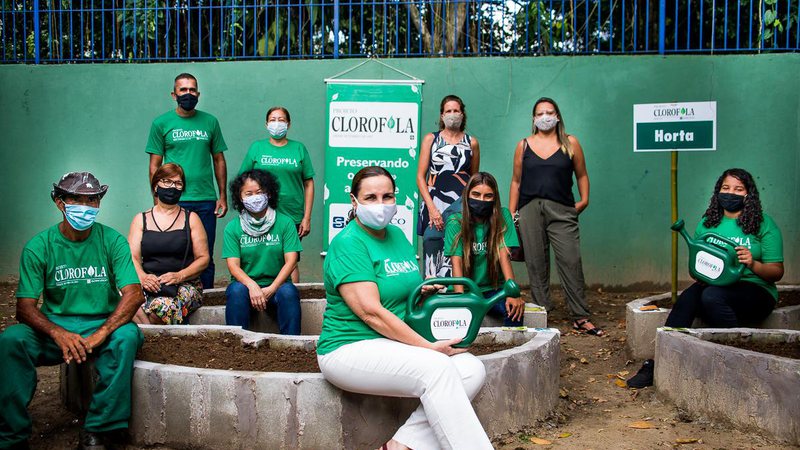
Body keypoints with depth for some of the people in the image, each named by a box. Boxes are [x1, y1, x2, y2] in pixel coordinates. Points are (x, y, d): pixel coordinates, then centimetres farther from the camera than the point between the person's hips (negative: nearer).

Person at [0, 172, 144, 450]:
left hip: (103, 325, -1)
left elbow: (134, 294, -12)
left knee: (127, 336, -33)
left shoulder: (112, 241, -3)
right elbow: (25, 307, -7)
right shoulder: (38, 247, -2)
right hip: (54, 326, 1)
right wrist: (58, 333, -28)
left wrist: (102, 333, -28)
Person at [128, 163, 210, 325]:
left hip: (185, 285, -1)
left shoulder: (191, 219, 12)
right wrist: (142, 277, -18)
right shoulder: (141, 219, 16)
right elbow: (133, 257, 5)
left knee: (161, 306, -34)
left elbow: (203, 258, 5)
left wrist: (179, 276, -13)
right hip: (149, 284, 1)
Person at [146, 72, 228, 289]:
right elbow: (155, 165, 3)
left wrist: (222, 196, 6)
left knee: (205, 258, 7)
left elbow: (219, 160, 11)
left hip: (206, 200, 2)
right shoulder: (161, 123, 3)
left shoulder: (210, 122, 8)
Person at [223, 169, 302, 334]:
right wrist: (252, 286, -24)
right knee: (237, 290, -31)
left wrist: (271, 289, -16)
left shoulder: (285, 223, 1)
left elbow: (291, 261, -4)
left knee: (288, 291, -31)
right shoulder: (232, 228, 3)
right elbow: (233, 265, -5)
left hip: (276, 285, 0)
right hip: (246, 284, 1)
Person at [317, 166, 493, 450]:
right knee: (437, 367, -30)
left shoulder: (397, 235, 12)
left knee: (473, 369, -13)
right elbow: (371, 313, -21)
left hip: (399, 343, 8)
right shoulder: (348, 243, -13)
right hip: (351, 349, -8)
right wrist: (429, 347, -20)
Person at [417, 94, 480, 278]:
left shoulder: (471, 143, 12)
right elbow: (420, 176, 2)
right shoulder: (431, 139, 9)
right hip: (434, 205, -1)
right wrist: (432, 208, -9)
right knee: (432, 251, -7)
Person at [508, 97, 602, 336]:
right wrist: (511, 213, 8)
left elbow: (581, 174, 15)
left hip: (562, 210, -1)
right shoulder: (524, 146, 12)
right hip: (530, 210, 1)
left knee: (571, 262, -7)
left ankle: (581, 318, 0)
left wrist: (584, 200, 3)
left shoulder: (570, 143, 10)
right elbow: (516, 181, 13)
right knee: (536, 264, 3)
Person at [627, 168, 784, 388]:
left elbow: (777, 271, 1)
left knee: (712, 296, -35)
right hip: (711, 285, 3)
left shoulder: (764, 224, 4)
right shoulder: (707, 223, 14)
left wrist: (753, 264, -20)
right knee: (687, 298, -30)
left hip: (755, 290, -3)